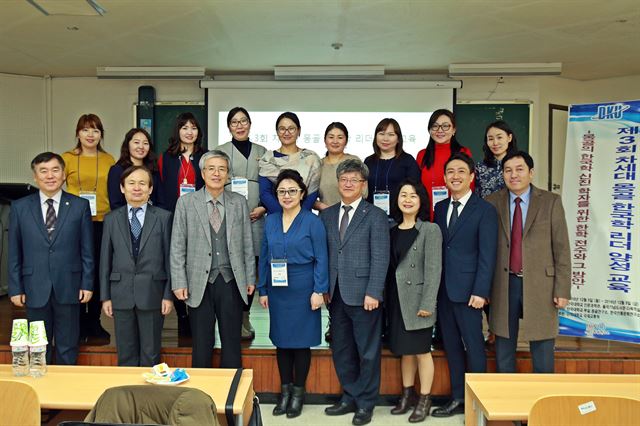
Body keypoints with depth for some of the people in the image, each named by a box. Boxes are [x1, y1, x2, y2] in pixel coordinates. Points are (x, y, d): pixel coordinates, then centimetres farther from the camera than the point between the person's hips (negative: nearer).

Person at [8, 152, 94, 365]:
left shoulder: (80, 206, 1)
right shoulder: (20, 207, 3)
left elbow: (87, 250, 1)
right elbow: (14, 253, 4)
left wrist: (87, 284, -2)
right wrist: (15, 288, 1)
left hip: (68, 288, -1)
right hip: (35, 289, 1)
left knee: (67, 350, 10)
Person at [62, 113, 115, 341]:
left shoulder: (109, 160, 8)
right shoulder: (67, 158, 3)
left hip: (103, 222, 2)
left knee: (99, 273, 7)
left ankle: (94, 322, 21)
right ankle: (79, 322, 17)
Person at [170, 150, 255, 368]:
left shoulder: (239, 202, 7)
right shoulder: (186, 203, 2)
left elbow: (247, 244, 8)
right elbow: (177, 246, 1)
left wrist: (250, 278, 6)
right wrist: (179, 282, -5)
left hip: (231, 282, 1)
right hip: (200, 284, -1)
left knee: (232, 344, 9)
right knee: (201, 346, 8)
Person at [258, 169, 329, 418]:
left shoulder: (313, 222, -5)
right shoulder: (270, 221, 6)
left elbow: (321, 259, -7)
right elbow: (264, 258, 9)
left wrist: (319, 291, -13)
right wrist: (262, 290, 6)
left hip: (303, 290, -4)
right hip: (277, 291, 4)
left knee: (301, 341, 6)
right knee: (281, 340, 11)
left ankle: (298, 391, 21)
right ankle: (285, 390, 26)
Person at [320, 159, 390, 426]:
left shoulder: (376, 216, -2)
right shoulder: (326, 215, 11)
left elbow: (380, 258, -8)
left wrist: (373, 293, -14)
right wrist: (323, 288, 3)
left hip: (363, 294, -4)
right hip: (336, 294, 5)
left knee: (368, 352, 5)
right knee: (341, 350, 13)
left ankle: (365, 404, 20)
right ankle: (350, 398, 29)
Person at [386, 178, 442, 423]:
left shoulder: (430, 230, -7)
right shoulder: (392, 230, 8)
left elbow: (433, 269, -12)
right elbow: (388, 266, 8)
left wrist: (427, 304, -17)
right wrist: (386, 298, 2)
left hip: (417, 299, -5)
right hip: (396, 299, 5)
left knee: (421, 350, 4)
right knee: (404, 349, 14)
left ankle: (424, 400, 17)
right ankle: (407, 395, 28)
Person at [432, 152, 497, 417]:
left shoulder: (485, 210, -4)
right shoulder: (440, 208, 12)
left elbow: (487, 255, -9)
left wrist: (480, 292, -15)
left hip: (467, 290, -5)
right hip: (443, 289, 5)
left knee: (474, 346, 3)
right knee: (451, 346, 12)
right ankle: (458, 399, 23)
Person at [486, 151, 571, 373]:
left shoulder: (551, 202, -1)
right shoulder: (492, 203, 2)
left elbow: (561, 248, -2)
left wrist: (562, 289, -6)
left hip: (540, 284, -1)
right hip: (504, 285, 2)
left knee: (542, 350, 8)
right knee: (504, 349, 13)